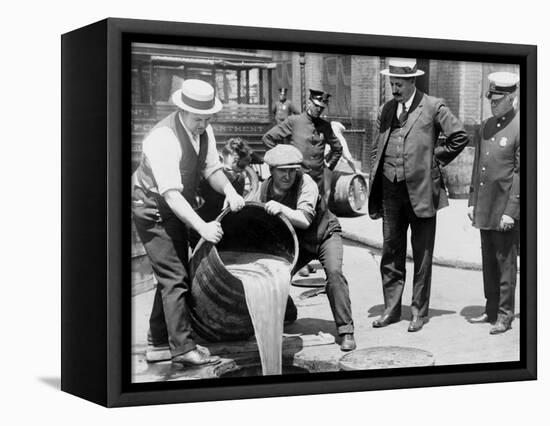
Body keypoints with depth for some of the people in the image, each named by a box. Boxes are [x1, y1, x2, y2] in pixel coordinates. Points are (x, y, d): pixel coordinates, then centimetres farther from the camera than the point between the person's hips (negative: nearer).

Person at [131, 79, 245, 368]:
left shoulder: (204, 131, -5)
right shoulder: (163, 139, -32)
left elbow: (211, 168, -1)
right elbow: (171, 193, -37)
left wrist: (229, 191, -22)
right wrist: (202, 226, -45)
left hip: (178, 207, 9)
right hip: (153, 207, -9)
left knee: (174, 274, 17)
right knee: (174, 277, -12)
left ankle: (159, 336, 32)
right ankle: (183, 349, -9)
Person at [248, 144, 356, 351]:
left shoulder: (305, 183, -28)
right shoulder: (264, 190, -14)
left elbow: (305, 219, -39)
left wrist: (281, 208, -53)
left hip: (324, 235, -4)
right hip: (294, 242, 4)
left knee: (334, 271, -28)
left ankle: (346, 331, -21)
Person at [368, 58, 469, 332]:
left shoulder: (433, 107, -4)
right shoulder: (386, 110, 11)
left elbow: (459, 137, -4)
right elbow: (376, 151, 13)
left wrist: (435, 160, -2)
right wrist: (373, 191, 8)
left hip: (421, 190, -4)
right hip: (390, 190, 5)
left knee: (422, 256, 4)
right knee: (391, 252, 10)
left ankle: (419, 312, 13)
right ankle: (391, 309, 20)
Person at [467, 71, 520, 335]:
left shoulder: (520, 129, -11)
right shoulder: (485, 127, 11)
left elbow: (522, 173, -14)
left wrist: (511, 211, -17)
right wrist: (472, 201, 12)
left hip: (505, 210, -7)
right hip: (484, 209, 7)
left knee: (505, 263, 1)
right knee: (488, 262, 14)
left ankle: (505, 315, 10)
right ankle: (491, 310, 24)